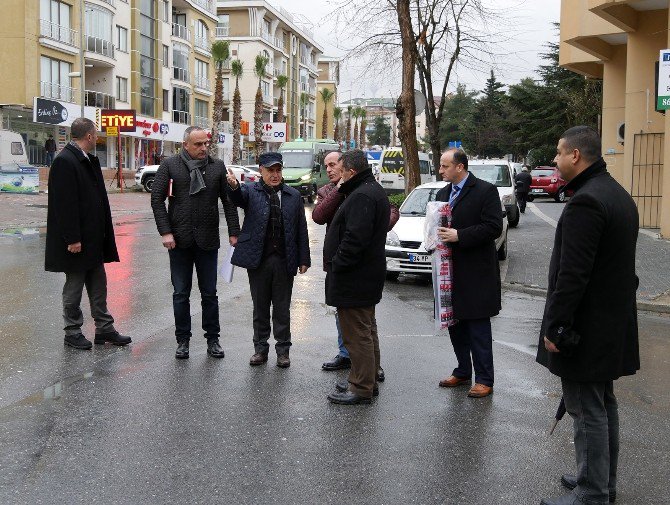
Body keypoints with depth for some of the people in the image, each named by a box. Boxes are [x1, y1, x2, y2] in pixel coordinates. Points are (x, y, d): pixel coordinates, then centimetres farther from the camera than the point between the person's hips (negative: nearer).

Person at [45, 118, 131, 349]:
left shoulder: (89, 160, 11)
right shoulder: (65, 161, -17)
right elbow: (65, 204, -22)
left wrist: (103, 233, 12)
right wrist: (73, 239, -23)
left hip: (93, 238, 9)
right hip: (77, 240, -9)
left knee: (98, 287, 14)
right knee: (74, 287, 5)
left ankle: (104, 329, 23)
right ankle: (72, 332, 18)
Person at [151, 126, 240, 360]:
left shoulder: (217, 166, 4)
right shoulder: (170, 165, 0)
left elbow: (229, 201, 5)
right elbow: (157, 199, -2)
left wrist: (234, 232, 0)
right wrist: (165, 232, -9)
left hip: (208, 241, 1)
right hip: (179, 241, -1)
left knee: (209, 293, 8)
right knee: (181, 294, 8)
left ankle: (212, 339, 18)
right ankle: (183, 340, 18)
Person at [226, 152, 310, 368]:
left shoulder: (293, 195, 8)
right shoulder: (251, 191, 2)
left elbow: (301, 229, 7)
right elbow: (239, 197, -22)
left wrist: (304, 259, 3)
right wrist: (234, 186, -46)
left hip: (285, 261, 1)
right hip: (259, 260, -1)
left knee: (282, 308, 8)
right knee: (260, 307, 10)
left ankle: (283, 349, 18)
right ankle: (260, 348, 21)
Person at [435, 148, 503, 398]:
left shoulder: (485, 191, -9)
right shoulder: (442, 194, 13)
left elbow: (493, 227, -16)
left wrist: (459, 236, -21)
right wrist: (437, 238, -1)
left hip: (476, 273, -7)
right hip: (451, 271, 7)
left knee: (478, 328, -2)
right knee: (455, 324, 14)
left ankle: (484, 380, 6)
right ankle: (462, 372, 27)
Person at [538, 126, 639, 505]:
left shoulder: (586, 203, -22)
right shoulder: (618, 194, 11)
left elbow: (572, 274, -25)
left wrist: (553, 327, -18)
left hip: (587, 328, -10)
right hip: (612, 323, 10)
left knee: (588, 411, -1)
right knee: (604, 404, 19)